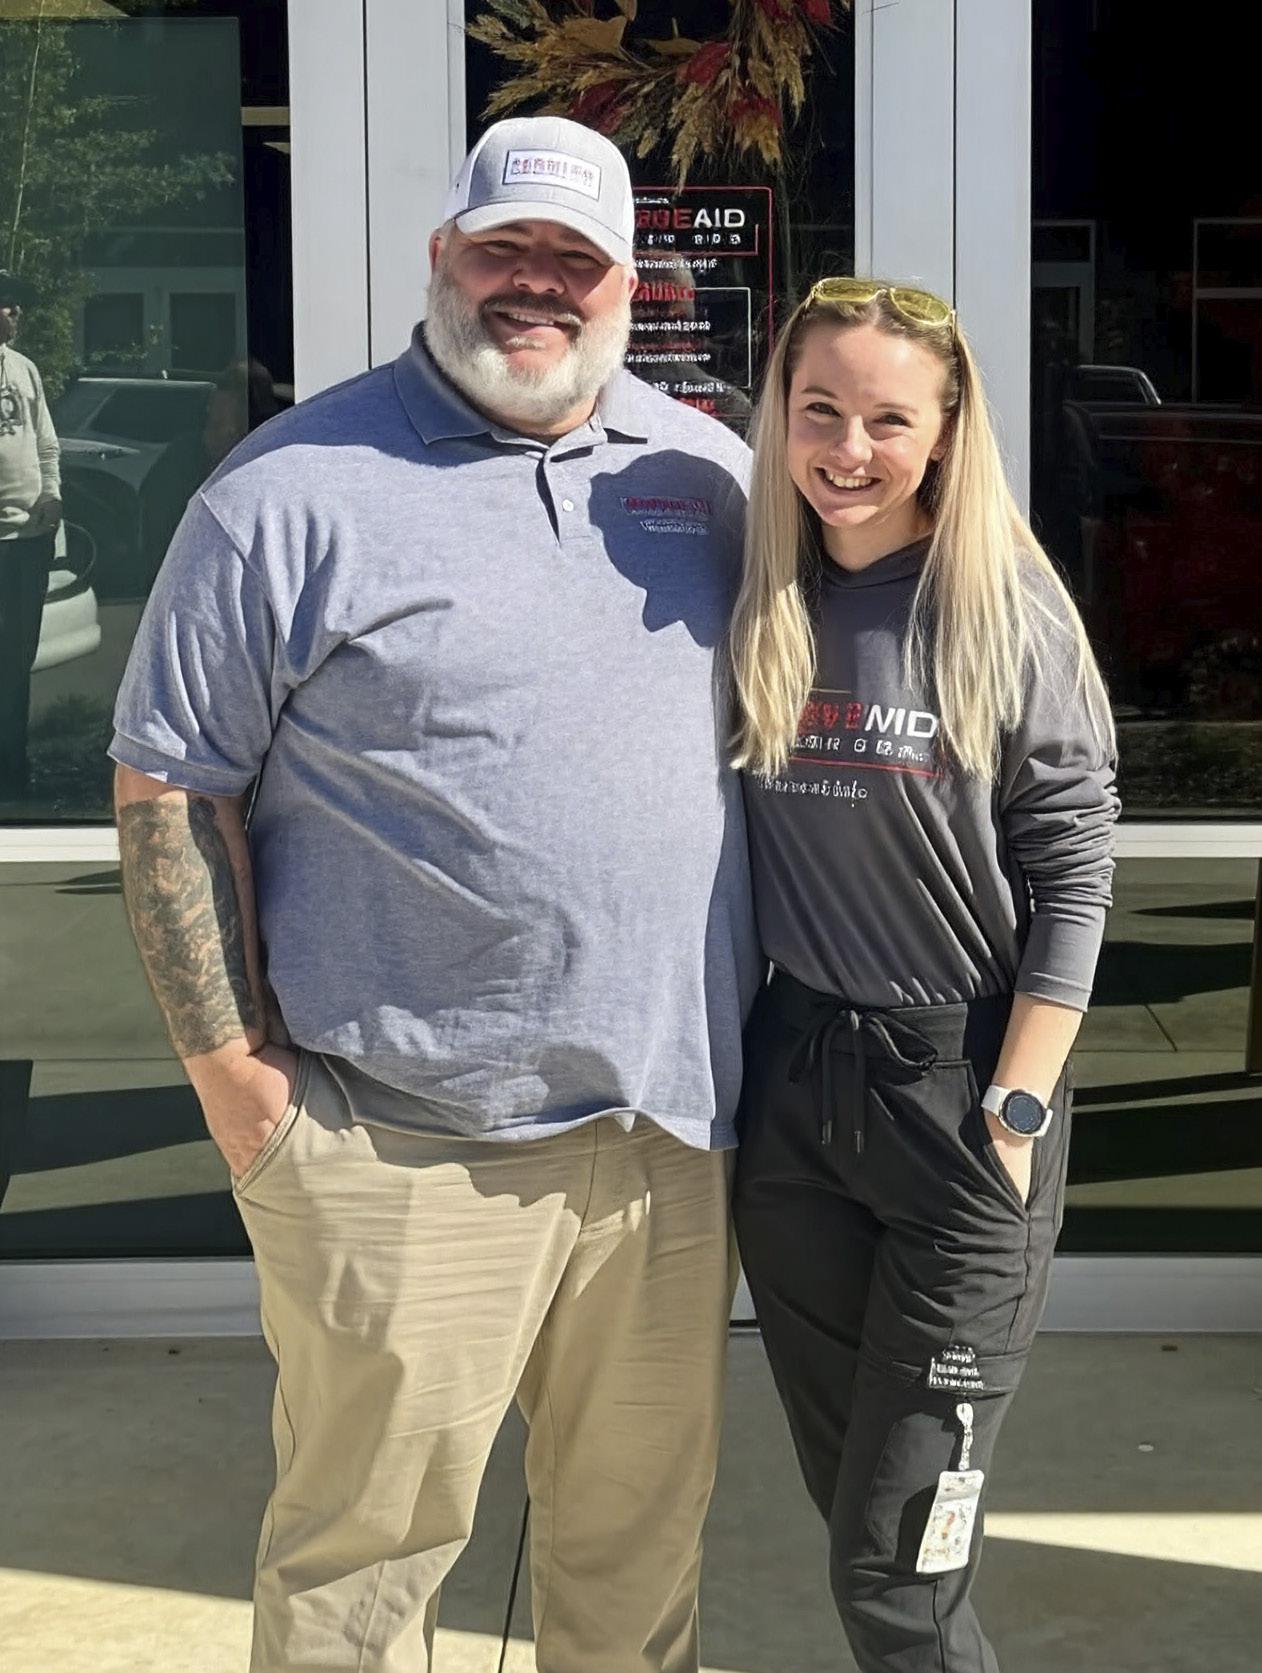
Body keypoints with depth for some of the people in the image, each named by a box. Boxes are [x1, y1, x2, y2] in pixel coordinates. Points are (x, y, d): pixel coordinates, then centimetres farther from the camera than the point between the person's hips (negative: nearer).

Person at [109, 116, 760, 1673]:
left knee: (642, 1533, 18)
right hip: (406, 1152, -4)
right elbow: (164, 788, -5)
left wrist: (761, 1018, 14)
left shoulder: (705, 472, 9)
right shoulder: (295, 490, -7)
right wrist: (232, 1070, -9)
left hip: (670, 1119, 5)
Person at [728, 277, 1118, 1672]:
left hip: (961, 1085, -4)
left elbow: (1071, 877, -8)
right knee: (840, 1493, 16)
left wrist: (1014, 1116, -12)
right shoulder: (761, 611, 4)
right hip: (790, 1084, 5)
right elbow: (726, 852, 10)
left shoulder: (1010, 615, -8)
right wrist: (733, 1063, 4)